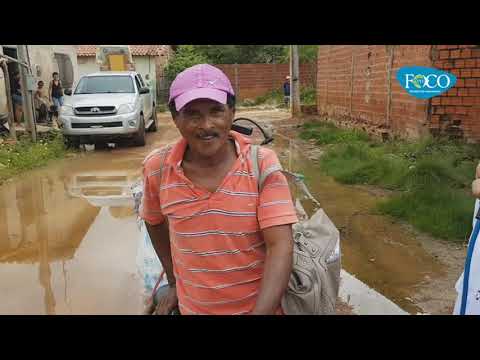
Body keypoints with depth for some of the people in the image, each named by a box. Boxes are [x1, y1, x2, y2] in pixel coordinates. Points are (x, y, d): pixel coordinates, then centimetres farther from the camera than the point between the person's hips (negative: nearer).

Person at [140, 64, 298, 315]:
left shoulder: (263, 164, -17)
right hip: (192, 307, 2)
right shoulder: (157, 169, -11)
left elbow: (281, 247, -21)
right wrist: (174, 282, 11)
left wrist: (261, 312, -30)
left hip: (261, 305, -1)